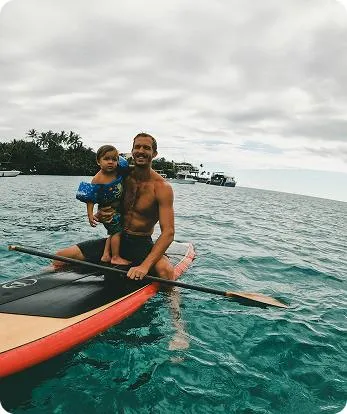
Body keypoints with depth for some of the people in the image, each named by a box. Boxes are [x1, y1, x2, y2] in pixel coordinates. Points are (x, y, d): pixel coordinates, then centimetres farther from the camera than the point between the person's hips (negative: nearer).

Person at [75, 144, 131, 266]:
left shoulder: (118, 172, -7)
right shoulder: (97, 179, -21)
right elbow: (90, 198, -19)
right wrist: (90, 214, -24)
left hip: (119, 207, 7)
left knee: (114, 232, 15)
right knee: (117, 231, -8)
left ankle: (105, 255, 28)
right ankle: (115, 257, 5)